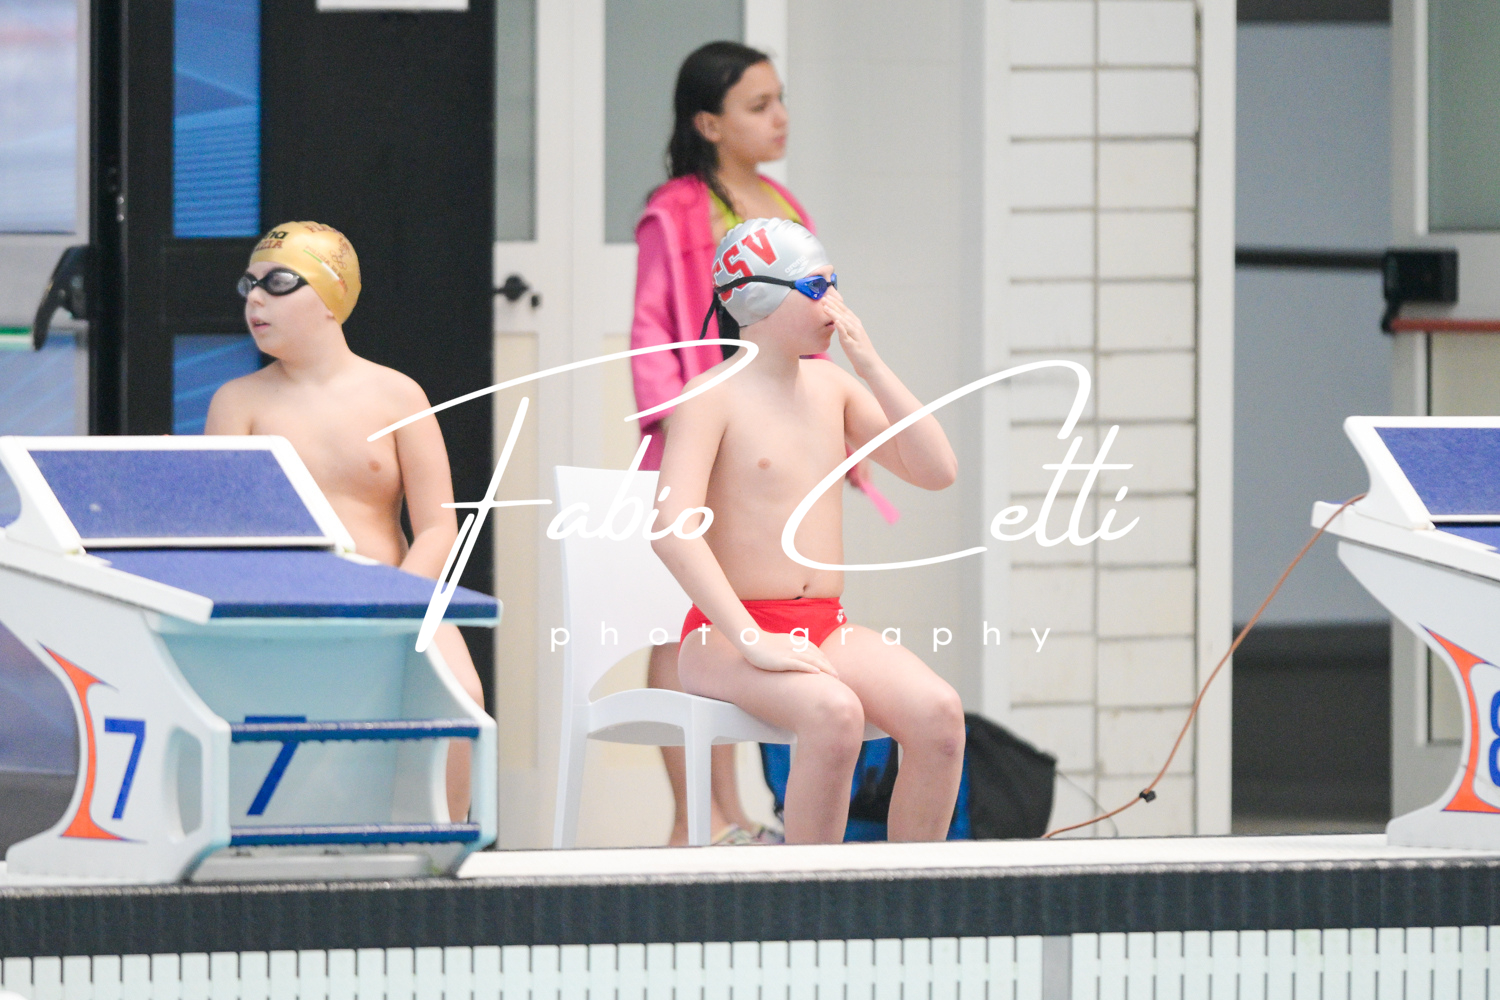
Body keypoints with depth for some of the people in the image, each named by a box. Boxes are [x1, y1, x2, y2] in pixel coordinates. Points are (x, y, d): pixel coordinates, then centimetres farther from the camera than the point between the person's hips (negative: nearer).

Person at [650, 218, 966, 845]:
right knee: (834, 715, -36)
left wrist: (871, 366, -2)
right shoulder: (712, 396, -7)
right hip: (724, 638, -6)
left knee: (938, 713, -23)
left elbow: (937, 472, 7)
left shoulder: (831, 386, 13)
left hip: (827, 630, 6)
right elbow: (674, 531, -19)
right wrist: (753, 640, -28)